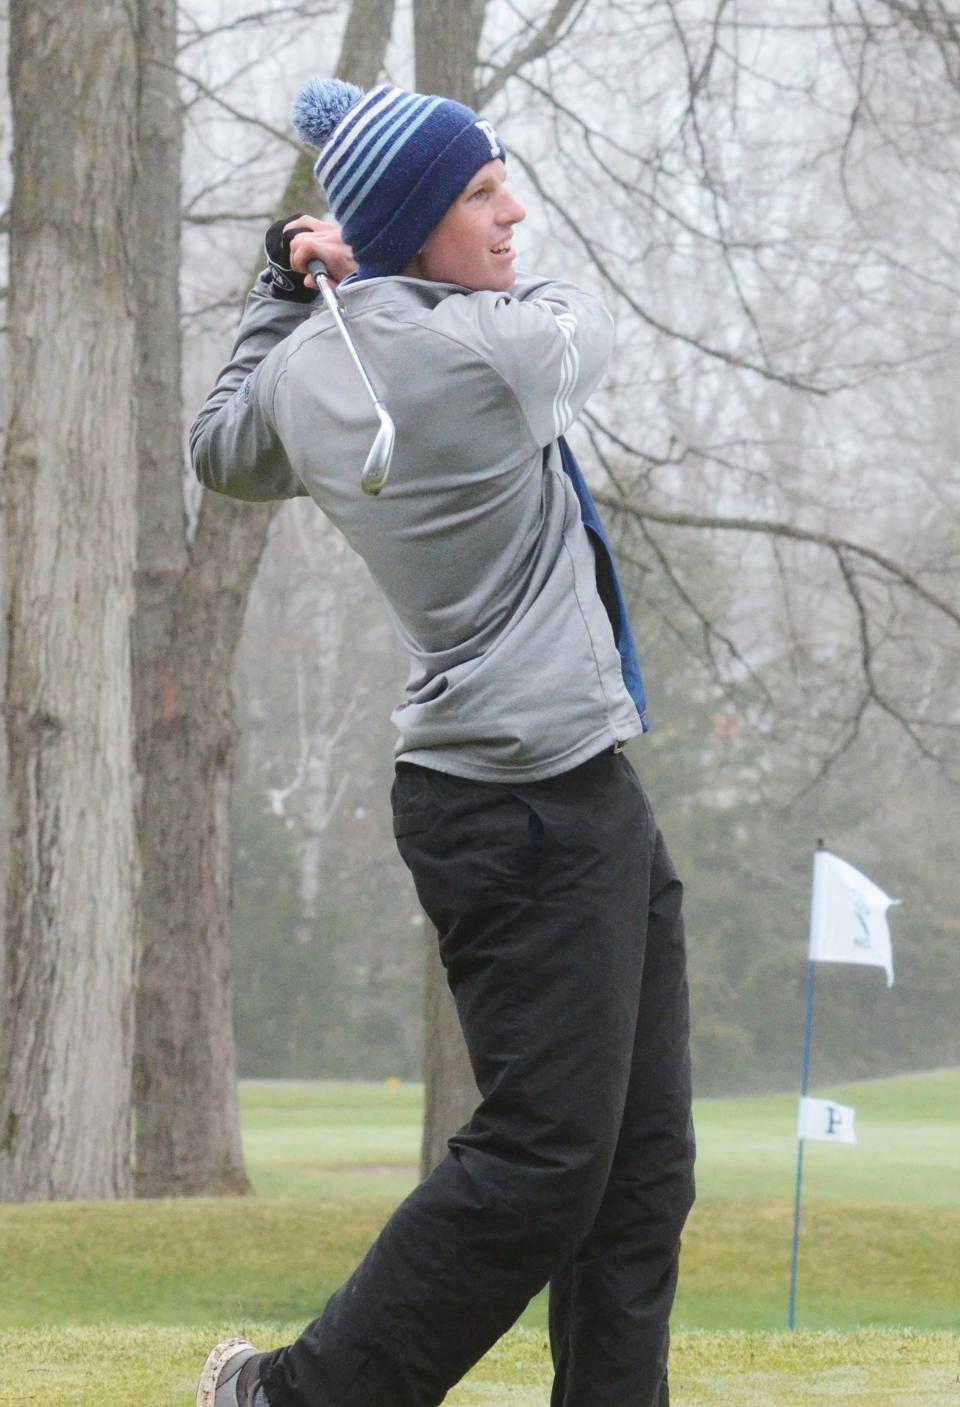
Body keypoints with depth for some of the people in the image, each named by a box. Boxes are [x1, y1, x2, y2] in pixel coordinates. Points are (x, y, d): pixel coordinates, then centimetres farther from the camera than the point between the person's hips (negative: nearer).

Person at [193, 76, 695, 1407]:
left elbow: (226, 449, 29)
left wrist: (289, 285, 27)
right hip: (528, 808, -10)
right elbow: (584, 320, 6)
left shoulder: (306, 367, 7)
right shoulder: (492, 349, -17)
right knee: (542, 1153, -8)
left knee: (642, 1161, 8)